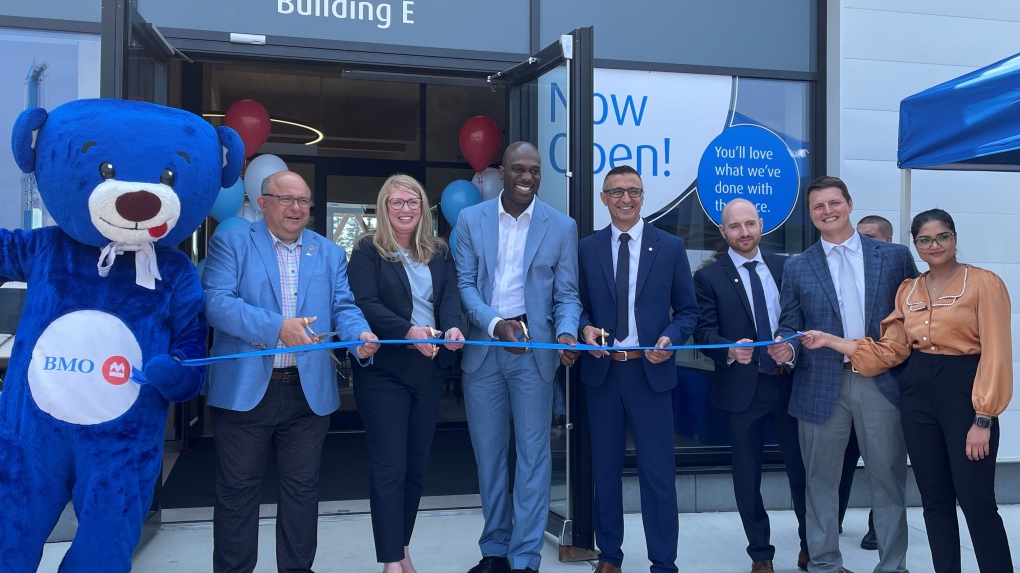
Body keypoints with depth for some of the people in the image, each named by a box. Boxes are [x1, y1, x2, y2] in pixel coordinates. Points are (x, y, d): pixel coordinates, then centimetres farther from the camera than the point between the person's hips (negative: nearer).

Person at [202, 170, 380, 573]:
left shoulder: (329, 253, 13)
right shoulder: (231, 243, 1)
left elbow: (343, 307, 4)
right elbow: (217, 302, -12)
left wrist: (361, 335, -19)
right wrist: (277, 328, -23)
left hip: (309, 391, 3)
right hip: (245, 389, -3)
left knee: (302, 487, 12)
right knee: (237, 489, 6)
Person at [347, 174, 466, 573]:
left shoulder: (439, 252, 12)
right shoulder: (368, 250, -2)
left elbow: (451, 295, 1)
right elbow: (365, 303, -13)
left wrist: (453, 328, -21)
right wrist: (408, 331, -27)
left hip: (429, 369, 5)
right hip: (383, 370, -5)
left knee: (417, 463, 11)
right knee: (389, 466, -4)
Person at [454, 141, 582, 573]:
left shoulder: (562, 227, 2)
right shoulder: (470, 219, 4)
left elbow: (566, 294, 1)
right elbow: (465, 283, 0)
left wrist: (566, 333, -19)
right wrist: (496, 323, -17)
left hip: (534, 350, -1)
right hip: (482, 348, 2)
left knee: (533, 455, 0)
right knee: (488, 454, 11)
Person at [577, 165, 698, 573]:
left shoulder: (671, 247, 3)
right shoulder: (586, 248, 6)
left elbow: (687, 309, 5)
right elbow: (578, 305, 10)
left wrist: (670, 338, -14)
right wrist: (585, 328, -11)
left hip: (650, 370, -2)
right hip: (602, 370, 2)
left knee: (658, 472, 0)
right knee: (605, 469, 11)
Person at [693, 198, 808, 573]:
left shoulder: (785, 268, 8)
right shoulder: (709, 278, -1)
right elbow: (704, 333, -7)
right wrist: (731, 350, -26)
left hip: (790, 382, 2)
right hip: (742, 387, -2)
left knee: (804, 469, 9)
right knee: (747, 477, 7)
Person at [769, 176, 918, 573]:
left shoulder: (894, 256, 6)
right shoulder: (797, 268, 7)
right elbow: (790, 326, 8)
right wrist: (785, 348, -13)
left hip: (883, 383, 0)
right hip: (822, 386, 1)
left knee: (888, 478, 6)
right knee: (821, 479, 8)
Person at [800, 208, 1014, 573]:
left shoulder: (984, 283, -7)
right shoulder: (907, 290, 10)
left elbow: (995, 354, -11)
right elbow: (890, 351, 9)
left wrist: (983, 419, -15)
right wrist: (830, 341, 4)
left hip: (963, 391, -5)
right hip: (917, 392, 5)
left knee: (976, 502, -4)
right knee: (935, 500, 11)